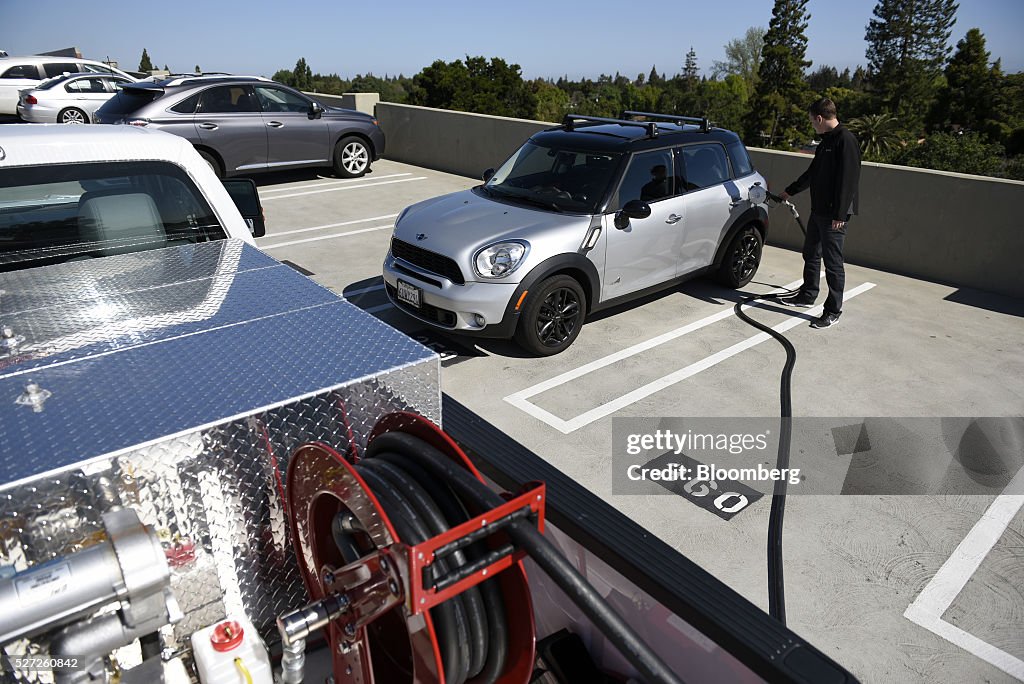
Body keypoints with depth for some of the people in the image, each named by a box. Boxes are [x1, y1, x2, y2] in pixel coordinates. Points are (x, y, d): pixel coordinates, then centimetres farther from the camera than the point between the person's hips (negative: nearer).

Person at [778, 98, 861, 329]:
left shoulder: (845, 141, -16)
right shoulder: (826, 141, 14)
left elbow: (848, 180, -21)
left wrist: (840, 214, -24)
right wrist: (790, 191, 36)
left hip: (834, 215, -10)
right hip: (818, 211, 10)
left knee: (833, 262, -4)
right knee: (811, 254, 20)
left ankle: (833, 311, 4)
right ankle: (807, 295, 37)